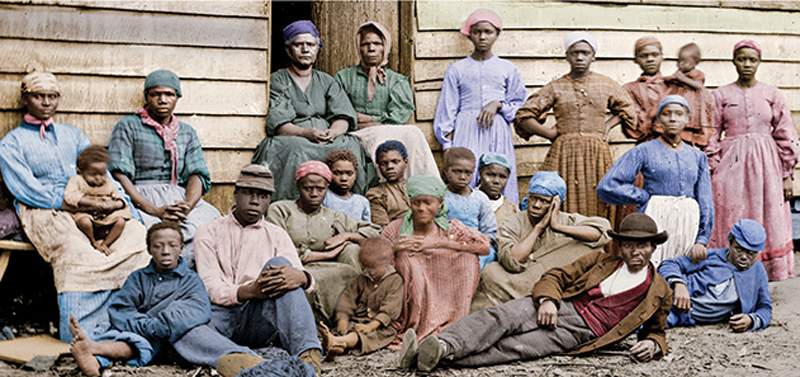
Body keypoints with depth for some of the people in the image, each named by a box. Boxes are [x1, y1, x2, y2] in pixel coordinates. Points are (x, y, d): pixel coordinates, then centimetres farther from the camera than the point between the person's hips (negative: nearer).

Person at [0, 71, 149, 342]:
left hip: (88, 210, 4)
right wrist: (91, 205, -12)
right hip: (44, 214, -4)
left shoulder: (72, 135, 28)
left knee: (137, 234, -26)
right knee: (74, 250, -38)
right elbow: (31, 193, -3)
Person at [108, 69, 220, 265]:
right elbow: (119, 175, -3)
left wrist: (187, 205, -14)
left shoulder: (187, 133, 22)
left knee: (211, 217, -27)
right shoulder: (128, 126, 10)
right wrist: (154, 210, -16)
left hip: (180, 198, 4)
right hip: (140, 197, -4)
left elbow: (197, 174, 10)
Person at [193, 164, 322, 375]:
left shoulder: (277, 235, 17)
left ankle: (307, 352, -39)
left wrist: (300, 277, -26)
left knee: (279, 263, -24)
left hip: (257, 318, 1)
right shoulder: (210, 233, 12)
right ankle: (227, 358, -60)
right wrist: (248, 291, -23)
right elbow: (209, 287, -1)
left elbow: (297, 275, 2)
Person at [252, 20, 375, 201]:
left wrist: (332, 132, -16)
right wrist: (307, 133, -21)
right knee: (297, 151, -37)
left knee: (350, 147, -28)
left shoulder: (327, 82, 22)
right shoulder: (277, 81, 10)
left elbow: (343, 118, 8)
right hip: (291, 140, -3)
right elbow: (278, 124, -4)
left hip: (331, 140, 3)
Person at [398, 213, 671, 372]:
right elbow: (556, 276, 13)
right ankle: (443, 344, -46)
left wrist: (653, 345, -3)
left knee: (514, 347, -29)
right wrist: (547, 300, -10)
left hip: (583, 332, -3)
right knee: (500, 316, -30)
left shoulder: (659, 292, 14)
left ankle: (443, 355, -46)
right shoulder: (600, 260, 18)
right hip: (558, 308, 3)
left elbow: (656, 331, 23)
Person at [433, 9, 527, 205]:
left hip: (498, 132, 1)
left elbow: (520, 104, 13)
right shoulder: (457, 69, 8)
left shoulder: (507, 69, 10)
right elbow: (447, 109, 8)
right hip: (467, 132, -1)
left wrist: (498, 104, -6)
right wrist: (447, 144, 2)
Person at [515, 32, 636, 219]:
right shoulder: (555, 87, 5)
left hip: (597, 153, 1)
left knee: (597, 209, -2)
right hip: (564, 153, -1)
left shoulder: (606, 85, 10)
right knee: (566, 207, -7)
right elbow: (523, 116, 4)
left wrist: (608, 126, 9)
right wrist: (551, 134, -1)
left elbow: (627, 110, 24)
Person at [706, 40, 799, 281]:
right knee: (731, 225, 0)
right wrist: (711, 171, -5)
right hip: (731, 166, -1)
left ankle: (764, 277, 12)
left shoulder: (772, 95, 6)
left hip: (765, 166, 1)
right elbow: (712, 136, 3)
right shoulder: (721, 95, 5)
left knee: (767, 224, 3)